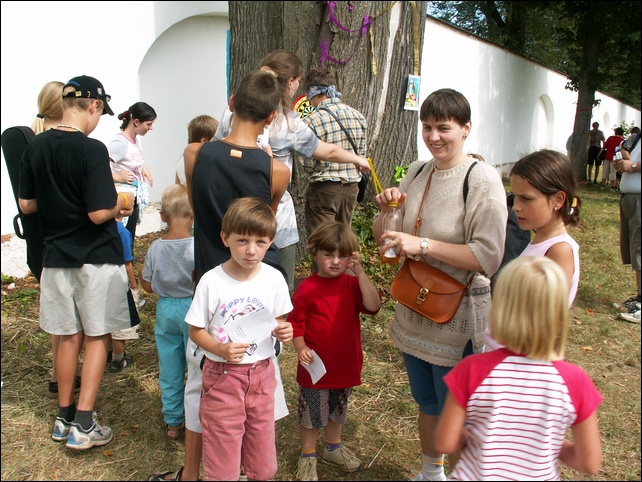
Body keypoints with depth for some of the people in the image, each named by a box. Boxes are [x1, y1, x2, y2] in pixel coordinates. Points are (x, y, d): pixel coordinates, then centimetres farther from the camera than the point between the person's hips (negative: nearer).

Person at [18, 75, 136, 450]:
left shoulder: (36, 147, 2)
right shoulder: (92, 150, -18)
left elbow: (27, 204, 8)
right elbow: (99, 213, -22)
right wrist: (121, 204, -3)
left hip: (56, 256, 6)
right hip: (96, 257, -5)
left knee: (69, 337, 16)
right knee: (97, 338, 7)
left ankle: (64, 418, 27)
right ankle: (83, 425, 8)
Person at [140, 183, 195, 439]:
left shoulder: (155, 248, -5)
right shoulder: (196, 246, -17)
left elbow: (148, 286, 1)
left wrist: (141, 269, 18)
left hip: (165, 309, 4)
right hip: (192, 308, -4)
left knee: (169, 369, 15)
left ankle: (172, 422, 27)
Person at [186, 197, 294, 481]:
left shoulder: (274, 279, -6)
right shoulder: (211, 282, -15)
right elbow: (195, 331, -7)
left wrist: (283, 331, -15)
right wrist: (220, 349, -25)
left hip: (262, 373, 3)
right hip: (222, 374, -2)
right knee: (222, 457, 10)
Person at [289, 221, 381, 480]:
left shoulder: (352, 284, -5)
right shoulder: (306, 288, -14)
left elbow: (373, 306, -22)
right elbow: (296, 323, -8)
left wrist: (360, 272, -27)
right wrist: (301, 348, -23)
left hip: (345, 364, 4)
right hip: (315, 365, -4)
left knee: (337, 410, 25)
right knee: (312, 412, 12)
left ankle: (333, 447, 47)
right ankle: (308, 456, 33)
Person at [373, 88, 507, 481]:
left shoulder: (482, 179, -17)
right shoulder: (417, 172, 2)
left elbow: (488, 258, -23)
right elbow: (384, 238, 8)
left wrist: (424, 245, -27)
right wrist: (387, 210, -12)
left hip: (457, 319, -6)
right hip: (415, 312, 6)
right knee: (427, 404, 26)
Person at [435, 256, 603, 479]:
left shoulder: (473, 370, -23)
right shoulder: (575, 381, -20)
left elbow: (445, 443, -14)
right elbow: (590, 463, -11)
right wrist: (555, 443, 5)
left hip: (476, 474, 0)